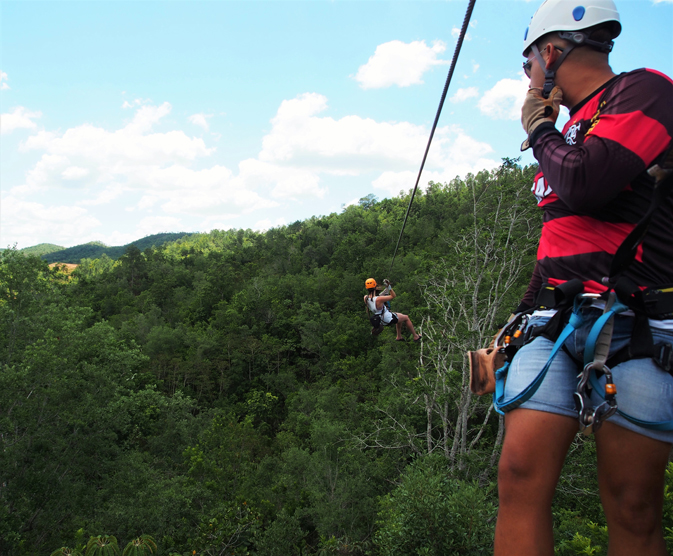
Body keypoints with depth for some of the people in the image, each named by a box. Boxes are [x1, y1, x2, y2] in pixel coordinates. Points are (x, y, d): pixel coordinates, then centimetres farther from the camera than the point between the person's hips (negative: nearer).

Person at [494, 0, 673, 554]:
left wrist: (539, 129, 1)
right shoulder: (569, 134, 24)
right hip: (553, 322, 7)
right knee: (520, 475, -8)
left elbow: (584, 184, -19)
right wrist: (520, 317, 22)